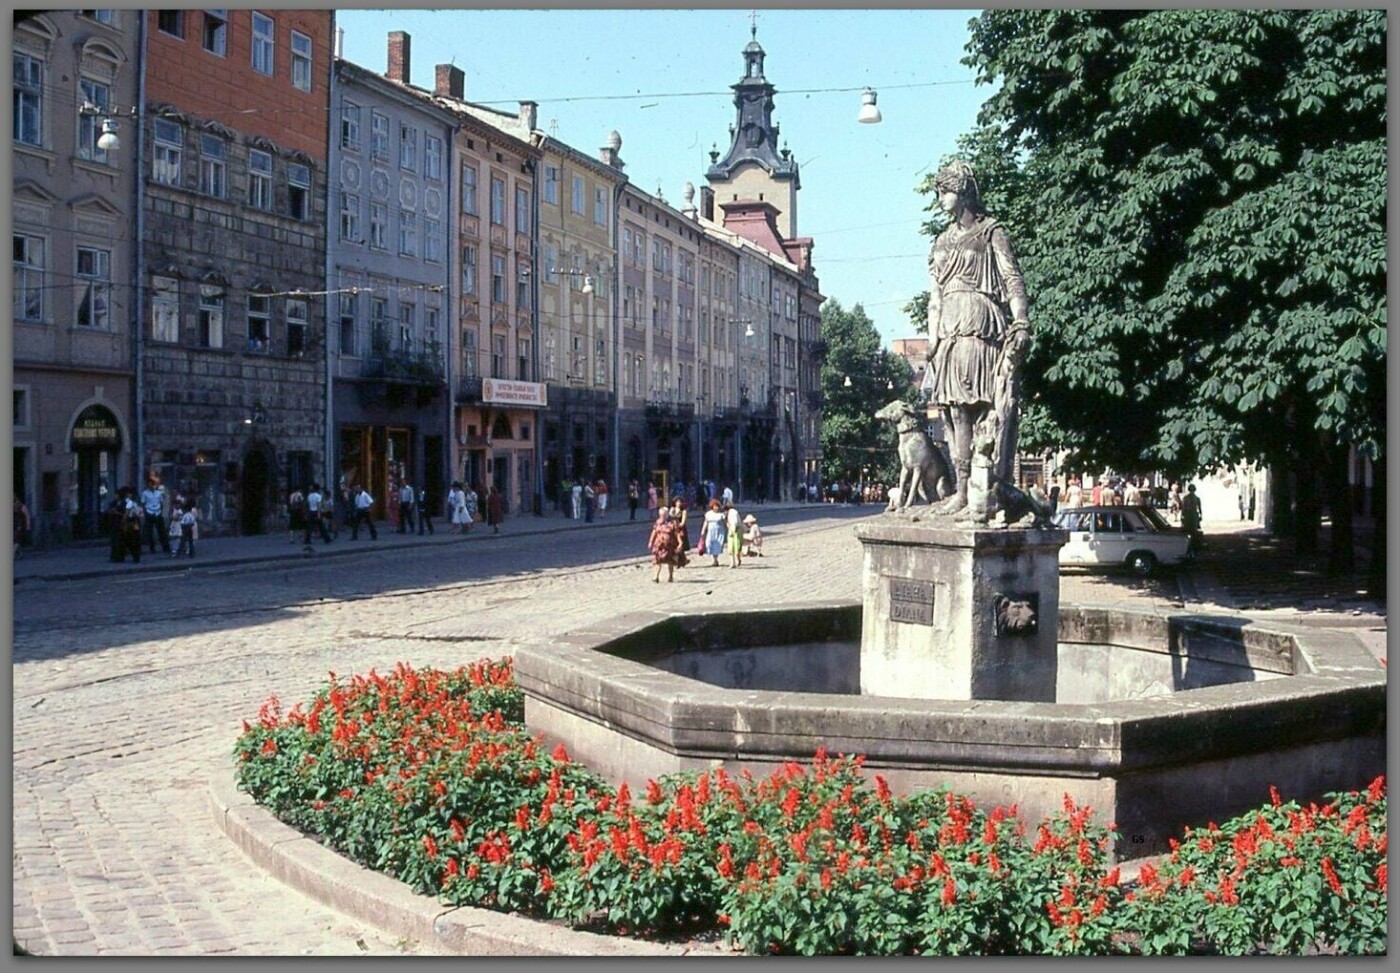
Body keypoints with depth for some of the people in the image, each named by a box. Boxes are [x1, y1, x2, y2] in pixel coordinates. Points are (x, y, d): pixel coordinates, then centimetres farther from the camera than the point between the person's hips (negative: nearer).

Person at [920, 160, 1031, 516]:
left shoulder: (990, 232, 6)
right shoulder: (943, 240, 23)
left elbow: (1013, 279, -2)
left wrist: (1021, 323, -15)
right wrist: (933, 341, 16)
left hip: (981, 324, -6)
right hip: (950, 331, 6)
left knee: (993, 406, -12)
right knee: (956, 409, 0)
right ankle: (963, 489, 0)